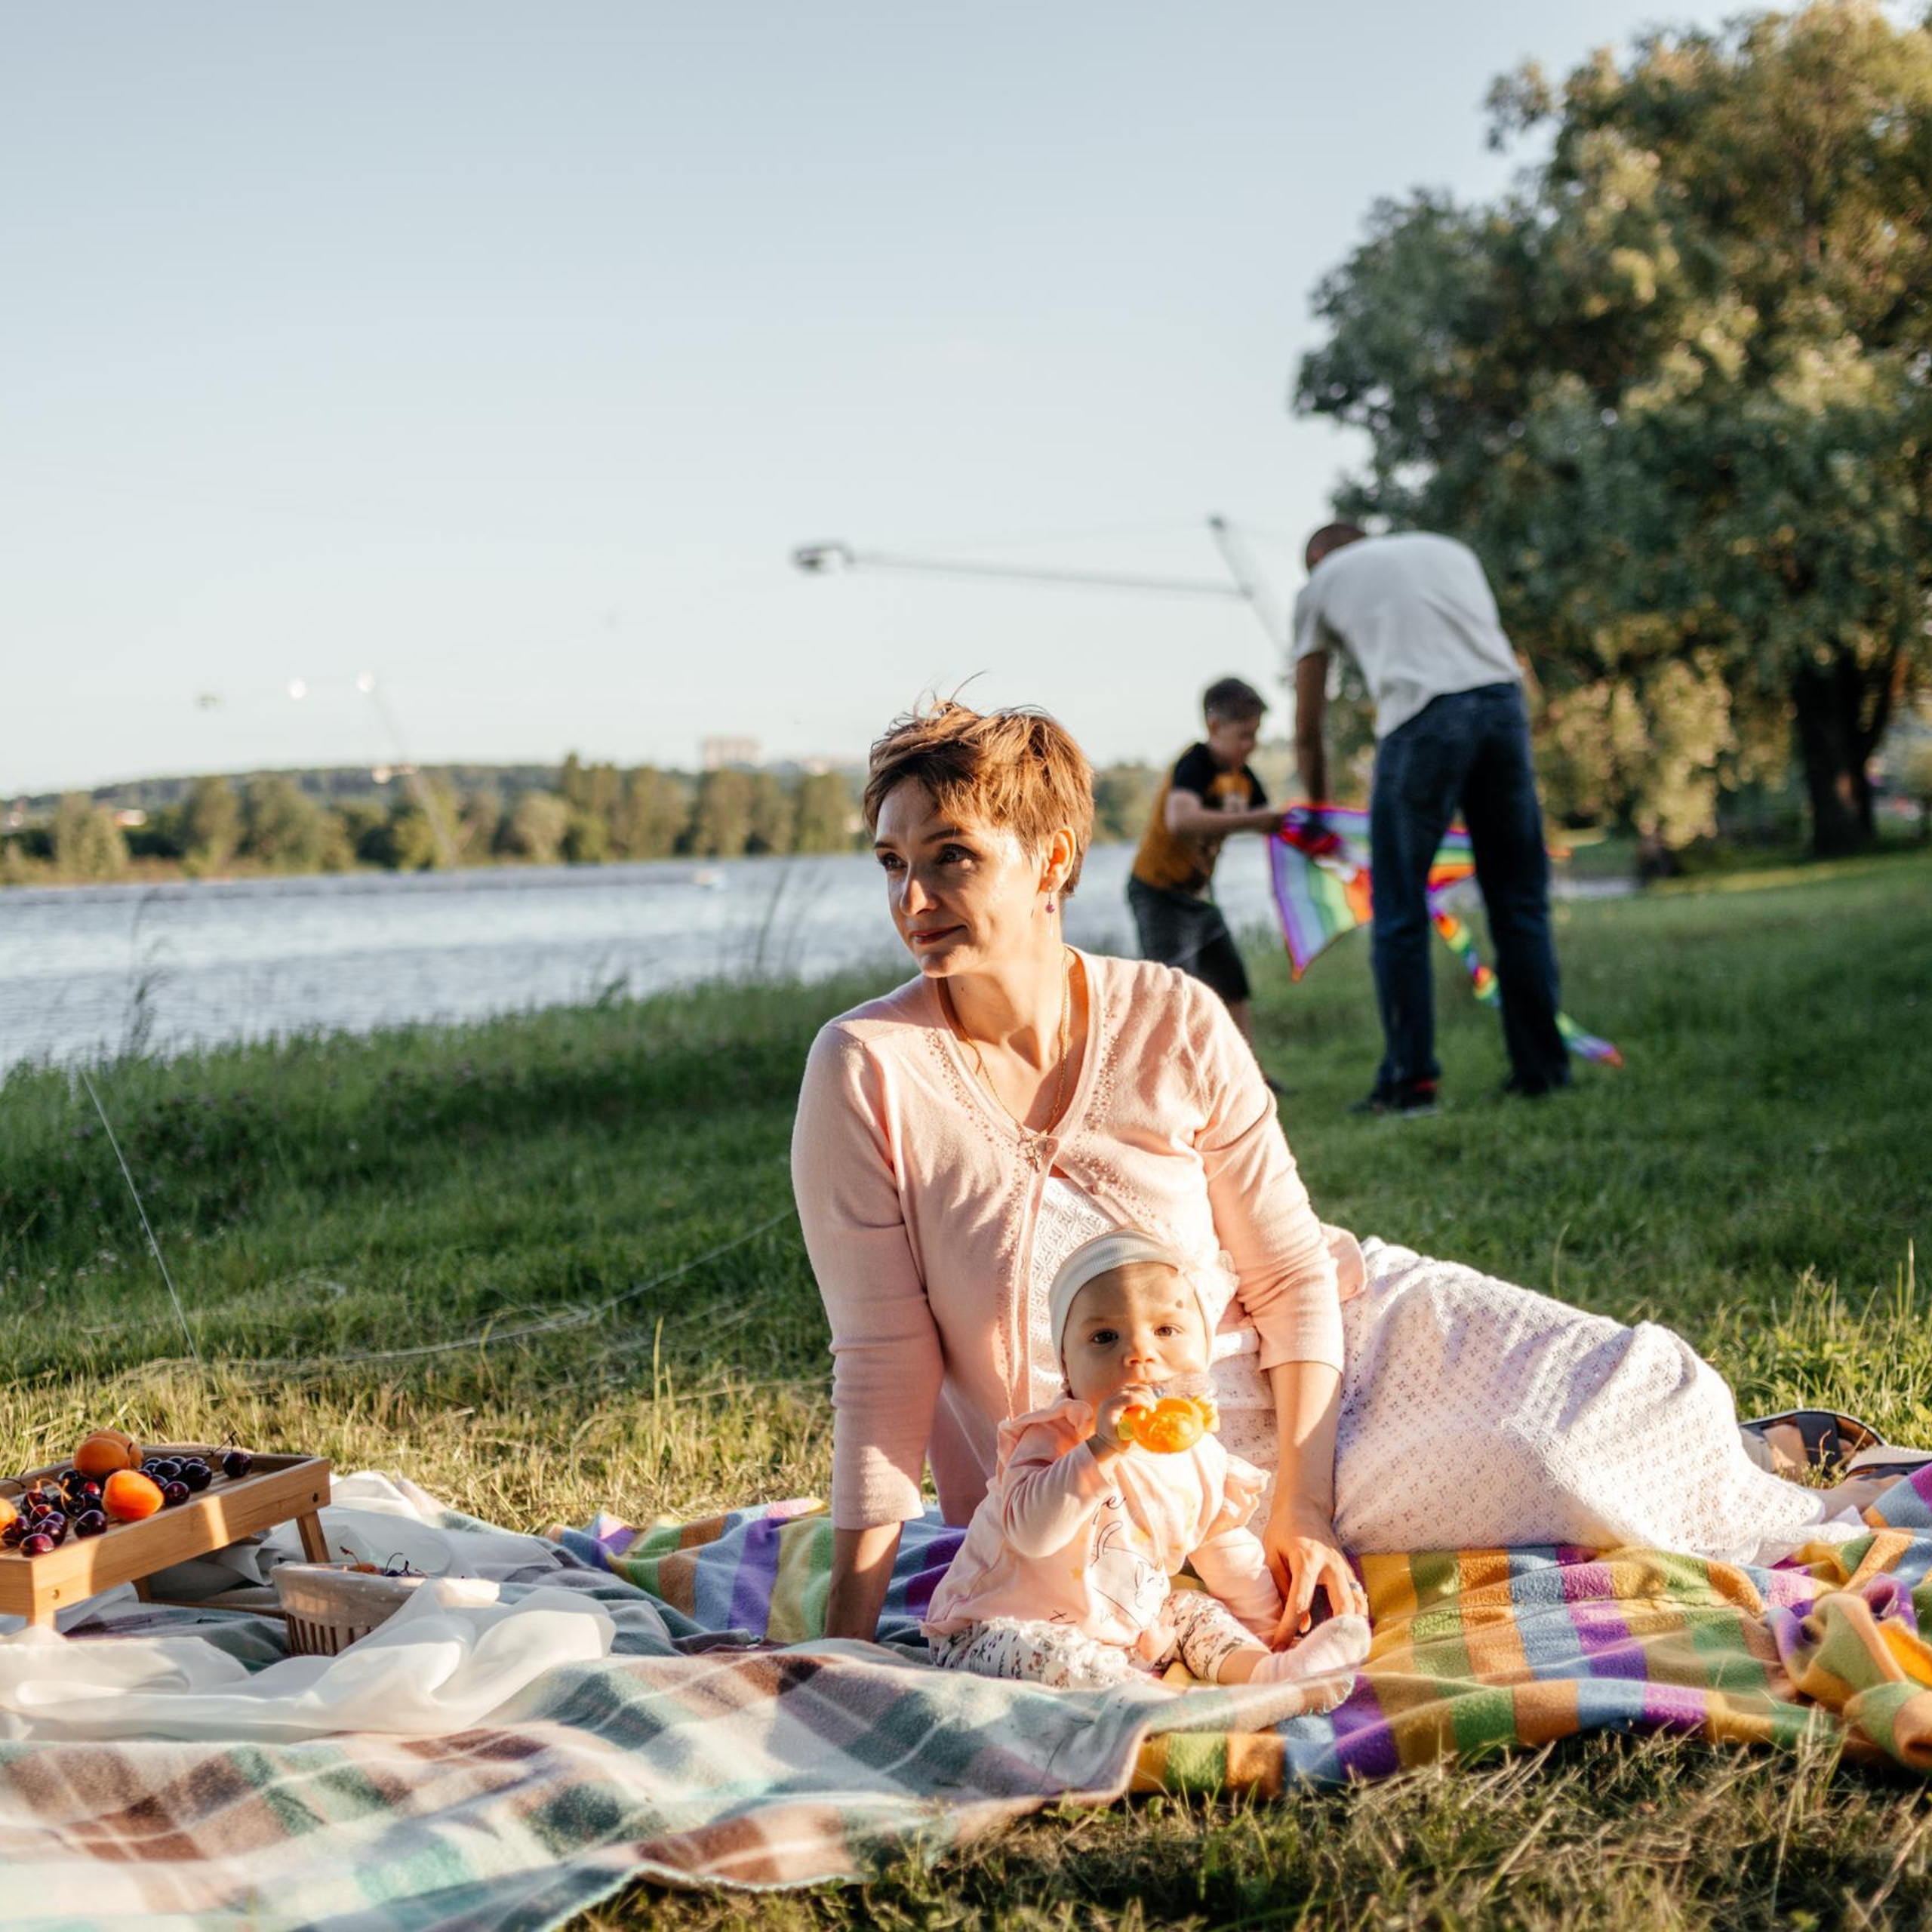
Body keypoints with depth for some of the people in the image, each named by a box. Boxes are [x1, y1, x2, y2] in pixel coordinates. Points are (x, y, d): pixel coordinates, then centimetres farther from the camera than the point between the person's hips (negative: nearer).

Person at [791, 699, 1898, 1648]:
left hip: (1292, 1371, 3)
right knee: (1562, 1465, -18)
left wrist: (1301, 1509, -19)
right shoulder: (866, 1070, -18)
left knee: (1639, 1391, -9)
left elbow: (1294, 1278, -7)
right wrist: (852, 1628, -18)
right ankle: (1811, 1537, 13)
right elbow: (883, 1362, -15)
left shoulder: (1173, 1021, -11)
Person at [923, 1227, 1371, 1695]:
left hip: (1126, 1629, 7)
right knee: (1046, 1656, -34)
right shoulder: (1055, 1437, -19)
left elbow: (1231, 1559, 17)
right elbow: (1031, 1532, -36)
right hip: (999, 1628, -7)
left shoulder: (1202, 1463, 1)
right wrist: (1101, 1450, -43)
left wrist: (1266, 1635, 17)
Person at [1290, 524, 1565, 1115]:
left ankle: (1409, 1081, 6)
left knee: (1400, 912, 5)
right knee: (1519, 900, 11)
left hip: (1423, 717, -4)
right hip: (1503, 700, 4)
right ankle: (1542, 1070, 14)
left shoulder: (1321, 584, 22)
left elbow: (1307, 733, 25)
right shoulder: (1449, 550, 32)